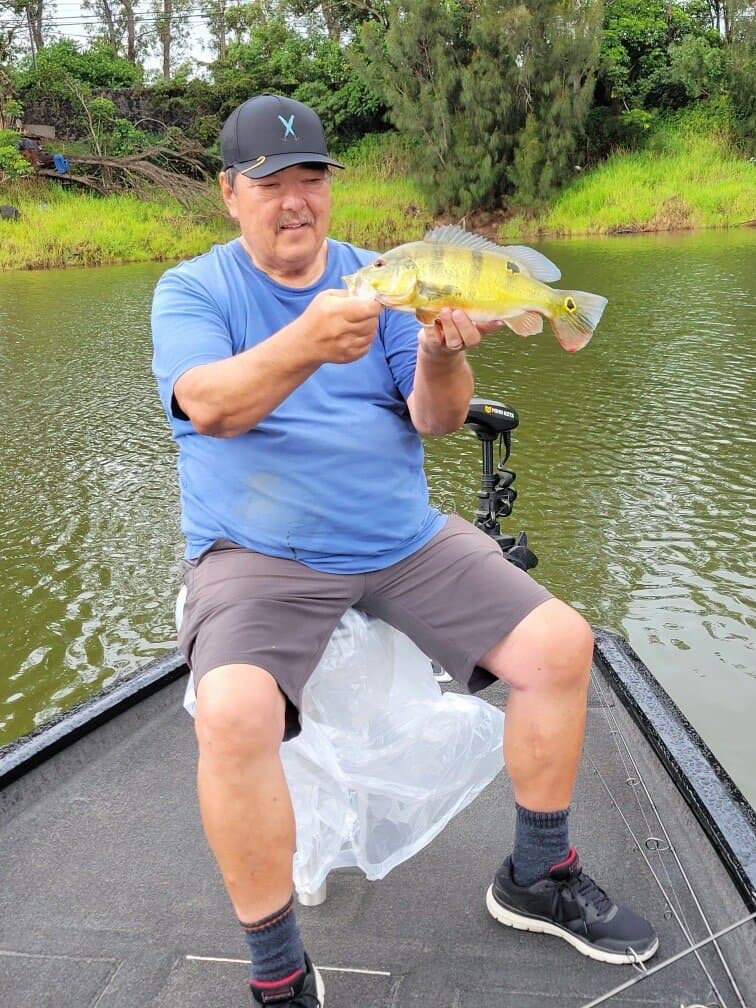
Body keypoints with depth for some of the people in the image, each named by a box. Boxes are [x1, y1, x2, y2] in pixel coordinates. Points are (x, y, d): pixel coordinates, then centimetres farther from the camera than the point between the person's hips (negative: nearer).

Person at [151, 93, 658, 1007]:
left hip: (404, 538, 4)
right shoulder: (191, 290, 0)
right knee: (231, 713, -31)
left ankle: (537, 879, 15)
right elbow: (207, 405, -21)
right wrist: (306, 343, -40)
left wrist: (440, 358, -26)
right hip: (259, 554, -3)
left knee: (562, 644, -8)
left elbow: (435, 419, -2)